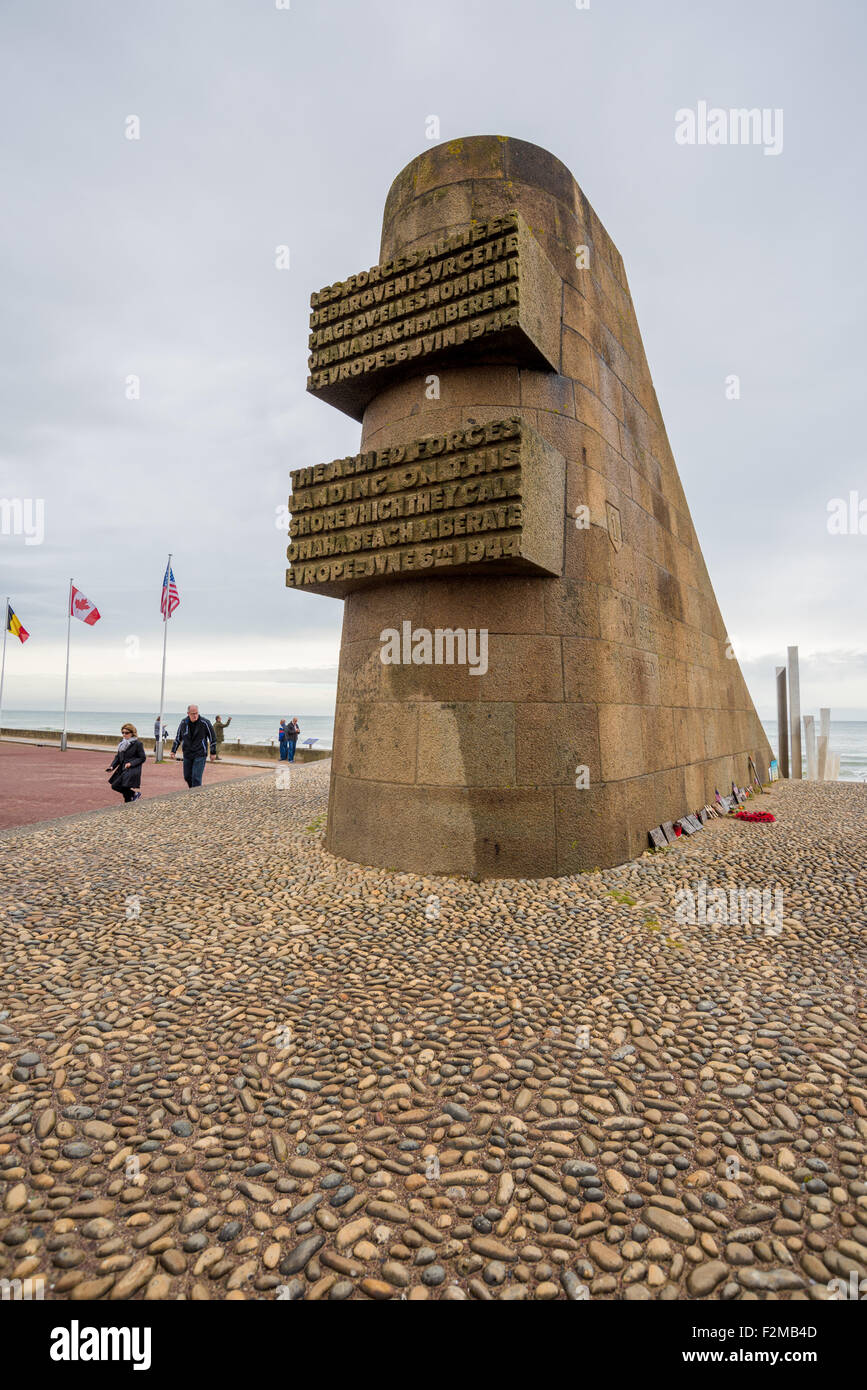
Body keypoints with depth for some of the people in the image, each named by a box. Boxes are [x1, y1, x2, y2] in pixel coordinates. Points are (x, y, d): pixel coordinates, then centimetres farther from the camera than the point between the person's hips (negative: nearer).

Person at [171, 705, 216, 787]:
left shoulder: (205, 723, -10)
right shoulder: (183, 723, 0)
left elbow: (212, 738, -1)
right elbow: (178, 738, 14)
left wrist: (213, 753, 0)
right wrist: (173, 751, 11)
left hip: (200, 755, -4)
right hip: (187, 754, 4)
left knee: (196, 777, -11)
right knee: (187, 777, 11)